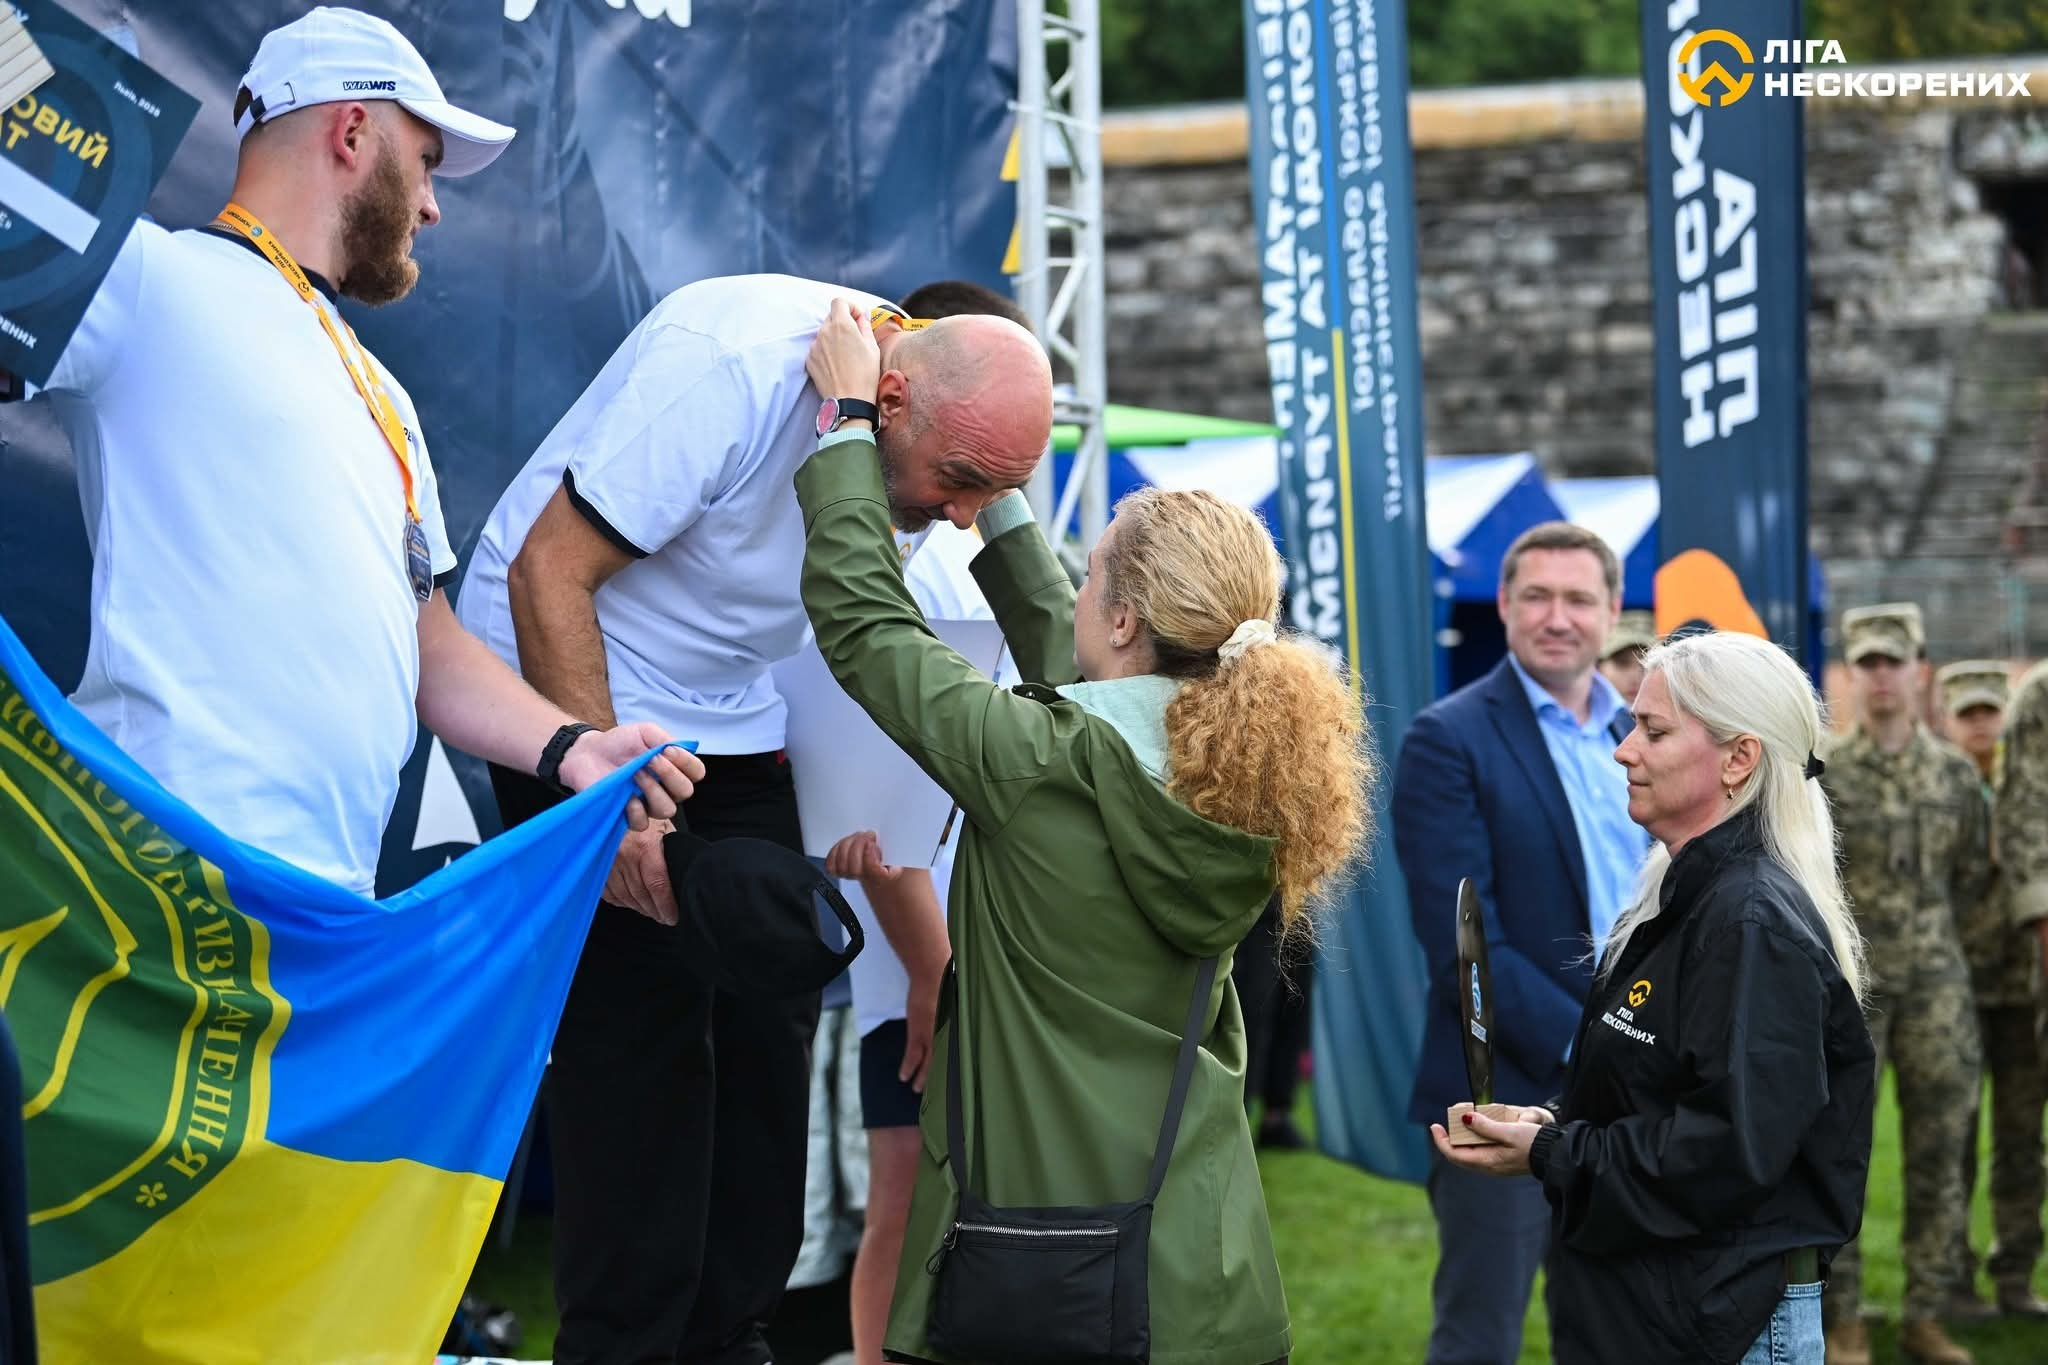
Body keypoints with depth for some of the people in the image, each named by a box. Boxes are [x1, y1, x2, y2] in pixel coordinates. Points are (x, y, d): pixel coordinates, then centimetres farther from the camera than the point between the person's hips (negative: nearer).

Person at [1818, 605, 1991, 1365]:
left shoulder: (1956, 775, 6)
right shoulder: (1816, 774, -3)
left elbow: (1974, 874, 15)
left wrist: (1927, 933, 13)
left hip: (1936, 983, 3)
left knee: (1940, 1152, 4)